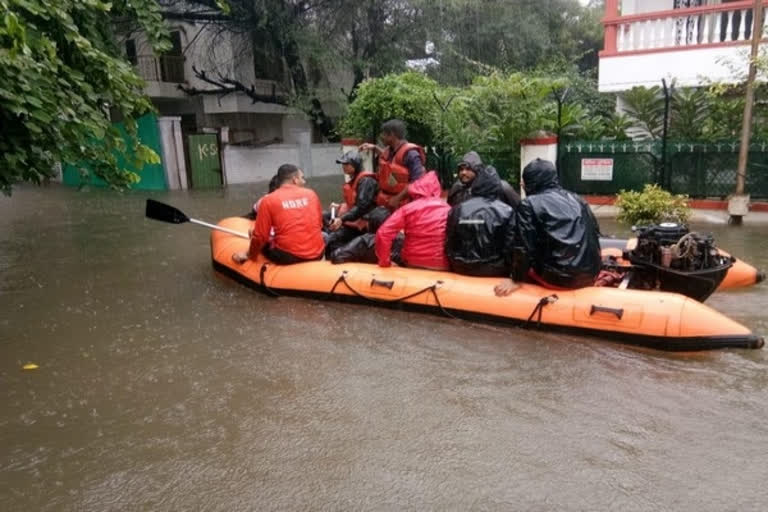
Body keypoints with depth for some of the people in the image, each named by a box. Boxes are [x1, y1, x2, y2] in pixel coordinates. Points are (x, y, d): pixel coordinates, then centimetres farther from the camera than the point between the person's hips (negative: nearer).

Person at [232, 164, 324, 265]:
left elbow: (260, 236, -1)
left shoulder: (269, 200, -3)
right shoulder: (311, 194, 5)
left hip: (288, 256, -1)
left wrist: (249, 255, 16)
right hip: (316, 254, 2)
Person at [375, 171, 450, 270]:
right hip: (441, 266, 1)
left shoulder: (408, 208, -5)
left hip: (413, 264, -1)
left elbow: (383, 233, -11)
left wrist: (384, 261, -1)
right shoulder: (448, 209, 1)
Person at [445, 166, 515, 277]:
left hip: (462, 269, 3)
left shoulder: (458, 209, -3)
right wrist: (506, 269, 12)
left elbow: (449, 245, 3)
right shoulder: (506, 211, -10)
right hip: (494, 270, -3)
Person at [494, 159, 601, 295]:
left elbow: (523, 247, -9)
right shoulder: (577, 199, 13)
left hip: (558, 278, -6)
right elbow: (595, 233, 16)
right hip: (590, 274, 6)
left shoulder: (529, 204, -4)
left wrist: (516, 279, 0)